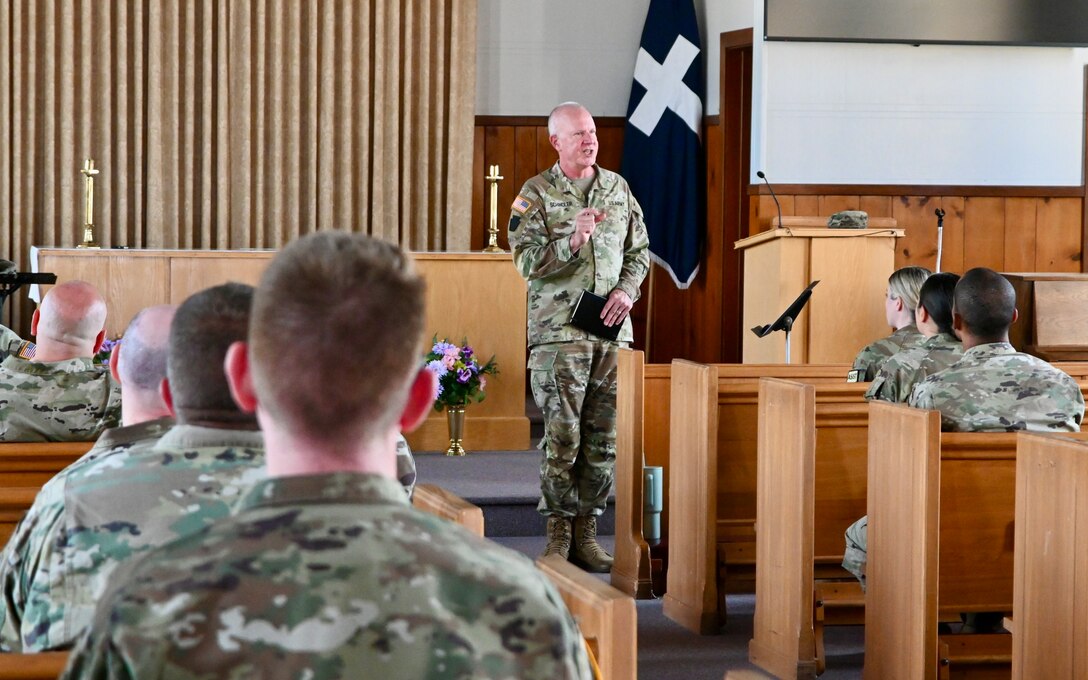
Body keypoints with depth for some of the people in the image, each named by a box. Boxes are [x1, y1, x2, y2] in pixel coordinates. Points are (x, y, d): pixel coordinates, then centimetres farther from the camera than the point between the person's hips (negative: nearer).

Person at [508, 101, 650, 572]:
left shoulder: (617, 188, 13)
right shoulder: (537, 194, 0)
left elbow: (639, 250, 17)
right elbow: (527, 260, -9)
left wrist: (627, 290, -1)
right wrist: (573, 240, -22)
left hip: (612, 331, 4)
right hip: (558, 332, -4)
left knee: (603, 438, 5)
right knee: (562, 436, -7)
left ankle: (586, 532, 12)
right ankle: (558, 533, 0)